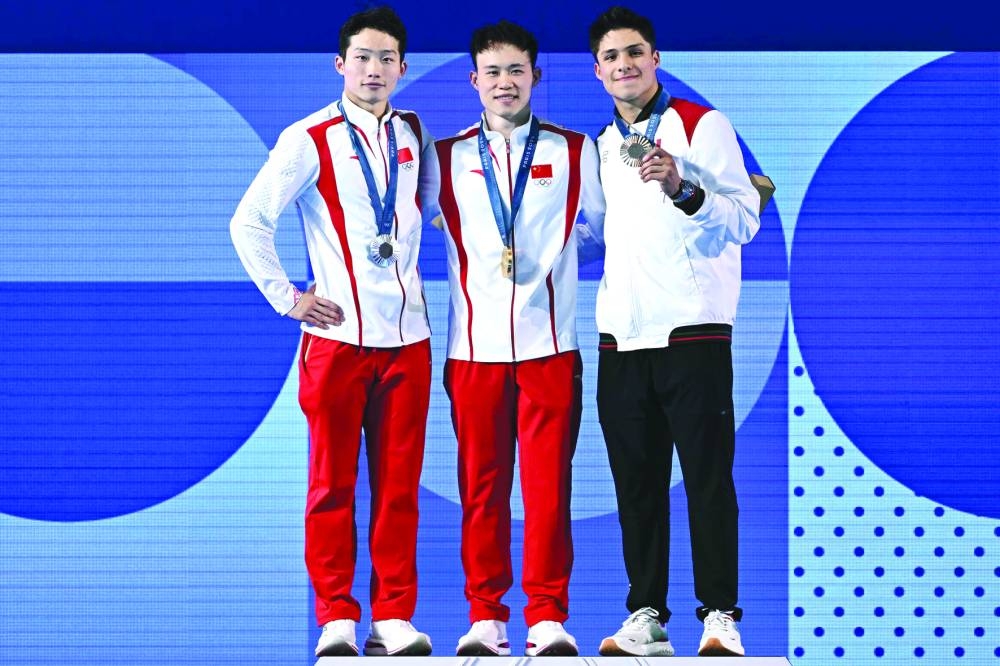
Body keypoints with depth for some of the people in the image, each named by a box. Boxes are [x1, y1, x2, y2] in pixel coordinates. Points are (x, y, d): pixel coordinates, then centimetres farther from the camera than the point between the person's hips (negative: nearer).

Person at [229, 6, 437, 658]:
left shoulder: (414, 135, 11)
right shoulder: (310, 140, -3)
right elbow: (249, 222, -4)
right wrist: (286, 297, -6)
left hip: (407, 334, 4)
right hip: (338, 333, -4)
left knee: (399, 482, 3)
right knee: (332, 482, -1)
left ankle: (394, 618, 7)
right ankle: (336, 619, 4)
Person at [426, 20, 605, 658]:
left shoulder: (574, 151, 9)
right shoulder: (448, 157, 10)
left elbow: (596, 228, 17)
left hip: (549, 343, -1)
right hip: (474, 346, 1)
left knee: (549, 483, -4)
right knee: (481, 485, 2)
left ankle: (548, 617, 1)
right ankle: (486, 617, 7)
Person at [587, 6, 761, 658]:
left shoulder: (702, 125, -1)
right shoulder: (601, 145, 17)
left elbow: (744, 218, -9)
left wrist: (683, 187, -25)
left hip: (691, 332, -6)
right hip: (622, 336, 6)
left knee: (708, 476, -6)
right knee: (636, 482, 6)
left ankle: (721, 616, -5)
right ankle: (646, 617, 9)